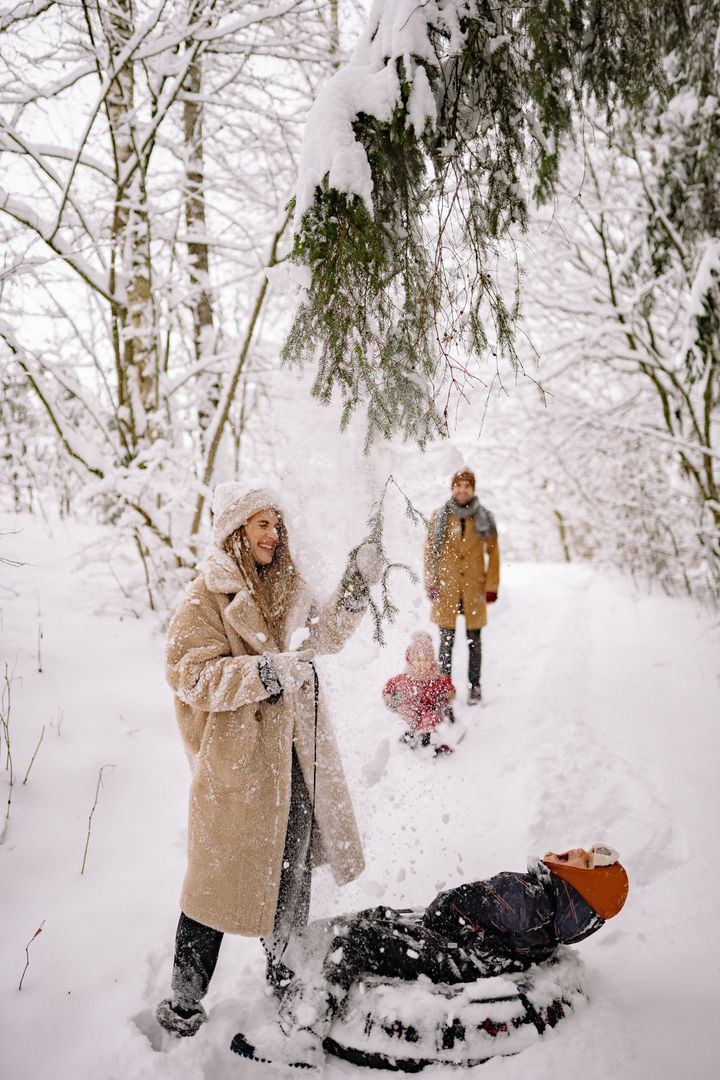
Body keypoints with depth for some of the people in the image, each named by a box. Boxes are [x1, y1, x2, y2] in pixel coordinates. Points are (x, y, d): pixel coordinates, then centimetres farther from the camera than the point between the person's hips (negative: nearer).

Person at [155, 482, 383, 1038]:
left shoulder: (284, 588, 9)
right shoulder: (205, 599, -13)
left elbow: (327, 634, 21)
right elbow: (194, 678, -20)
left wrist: (358, 585, 7)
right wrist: (267, 671, -28)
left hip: (292, 754, 7)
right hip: (236, 758, -7)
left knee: (291, 870, 18)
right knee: (223, 876, 3)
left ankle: (281, 963, 40)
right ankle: (184, 1000, 21)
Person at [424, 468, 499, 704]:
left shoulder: (485, 518, 4)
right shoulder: (440, 517, 4)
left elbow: (493, 553, 6)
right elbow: (430, 552, 6)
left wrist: (492, 585, 1)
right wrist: (430, 583, -1)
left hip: (474, 587, 0)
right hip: (446, 587, 0)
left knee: (474, 640, 6)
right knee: (447, 640, 1)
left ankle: (475, 686, 17)